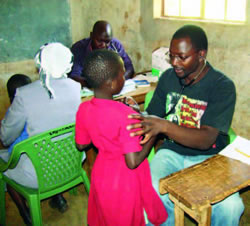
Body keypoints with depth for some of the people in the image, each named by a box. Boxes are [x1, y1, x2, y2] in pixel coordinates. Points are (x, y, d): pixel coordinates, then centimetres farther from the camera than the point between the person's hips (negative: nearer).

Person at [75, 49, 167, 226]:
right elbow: (133, 162, -29)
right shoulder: (126, 115, -31)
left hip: (101, 176, 5)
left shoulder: (83, 109, -12)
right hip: (126, 182, -5)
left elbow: (81, 145, 2)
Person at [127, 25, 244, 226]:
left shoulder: (223, 86, -12)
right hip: (172, 151, 2)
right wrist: (137, 115, -15)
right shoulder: (168, 77, 2)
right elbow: (152, 116, 9)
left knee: (229, 207, -26)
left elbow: (206, 140, -21)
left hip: (208, 156, -2)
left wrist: (164, 126, -36)